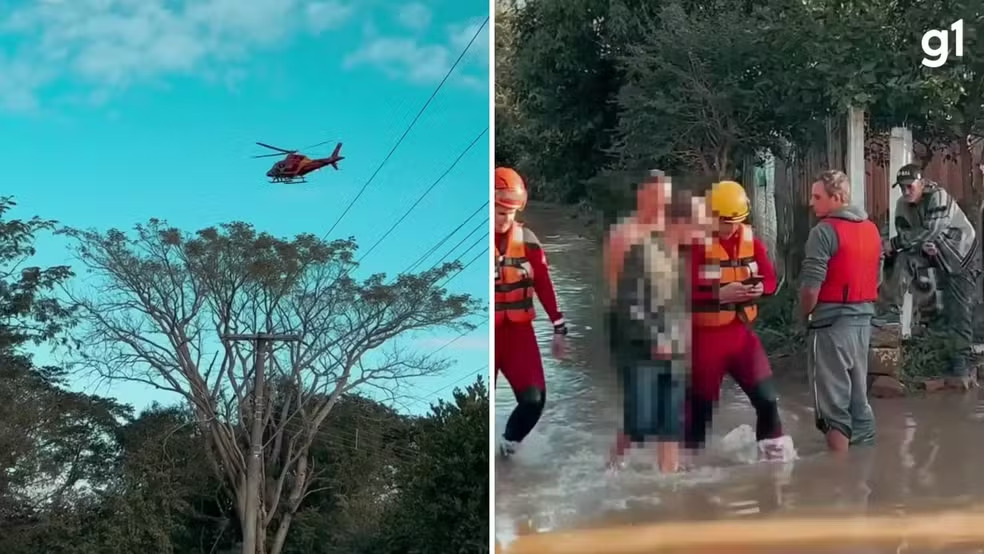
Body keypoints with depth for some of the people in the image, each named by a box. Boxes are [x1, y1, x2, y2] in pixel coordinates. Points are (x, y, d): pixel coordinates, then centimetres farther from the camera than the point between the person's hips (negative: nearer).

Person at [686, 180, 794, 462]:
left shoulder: (750, 240, 2)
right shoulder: (696, 243, -16)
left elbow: (770, 279, 7)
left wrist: (760, 288, -15)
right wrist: (720, 294, -28)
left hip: (741, 331, 5)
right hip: (706, 335, -5)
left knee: (767, 397, 4)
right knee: (700, 404, 5)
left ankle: (779, 456, 14)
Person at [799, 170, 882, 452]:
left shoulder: (825, 231, -14)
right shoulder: (872, 230, 11)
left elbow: (811, 285, -18)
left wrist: (805, 314, -2)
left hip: (831, 323, -8)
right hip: (863, 320, 8)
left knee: (833, 404, -3)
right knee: (858, 398, 13)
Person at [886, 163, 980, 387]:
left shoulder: (939, 197, -26)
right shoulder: (903, 205, -6)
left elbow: (930, 231, -36)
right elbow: (904, 233, -7)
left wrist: (893, 244, -36)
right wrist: (923, 245, -29)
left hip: (961, 255, -6)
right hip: (932, 251, 6)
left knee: (960, 313, -9)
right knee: (904, 258, -24)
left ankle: (961, 365, -2)